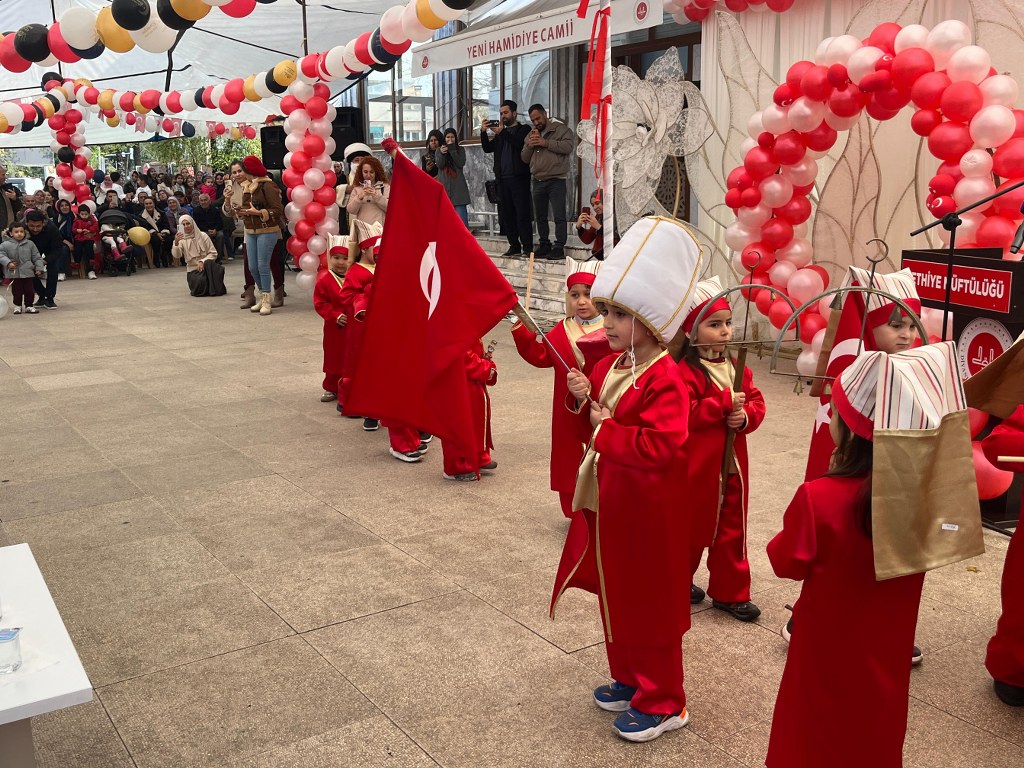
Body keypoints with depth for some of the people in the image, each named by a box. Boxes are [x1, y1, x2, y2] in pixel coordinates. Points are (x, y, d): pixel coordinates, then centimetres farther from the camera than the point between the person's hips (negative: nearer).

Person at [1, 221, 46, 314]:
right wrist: (8, 263, -22)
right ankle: (18, 306, 21)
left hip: (28, 272, 1)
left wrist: (39, 268, -2)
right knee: (16, 291, 5)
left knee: (30, 290, 5)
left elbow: (36, 257, 5)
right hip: (14, 273, -1)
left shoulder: (30, 244, 2)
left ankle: (28, 306, 19)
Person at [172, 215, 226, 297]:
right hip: (193, 270, 0)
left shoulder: (202, 236, 2)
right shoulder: (181, 239, 3)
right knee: (200, 282, -33)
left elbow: (213, 253, 0)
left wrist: (203, 261, -17)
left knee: (209, 263, -35)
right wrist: (176, 243, -34)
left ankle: (216, 289, -17)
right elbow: (176, 256, -15)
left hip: (207, 266, 0)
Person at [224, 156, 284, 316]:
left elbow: (278, 210, -16)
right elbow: (230, 212, 18)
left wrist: (258, 212, -21)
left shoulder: (266, 185, -12)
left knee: (263, 266, -8)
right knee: (252, 267, 8)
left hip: (267, 231, -7)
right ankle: (263, 296, 24)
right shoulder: (246, 187, 11)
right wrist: (228, 200, 0)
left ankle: (266, 301, 2)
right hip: (250, 231, 7)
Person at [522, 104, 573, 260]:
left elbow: (568, 147, -17)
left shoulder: (560, 129, -1)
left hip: (556, 181, -7)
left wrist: (546, 143, -18)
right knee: (540, 217, 11)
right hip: (538, 181, 7)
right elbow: (525, 158, 17)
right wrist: (529, 145, -3)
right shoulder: (531, 135, 19)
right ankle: (544, 246, 20)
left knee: (559, 216, -9)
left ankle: (559, 248, -8)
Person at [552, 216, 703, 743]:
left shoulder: (664, 379, -21)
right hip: (607, 502, 9)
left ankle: (663, 702, 21)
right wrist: (582, 402, -6)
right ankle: (629, 680, 38)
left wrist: (607, 429, -21)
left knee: (649, 603, 5)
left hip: (646, 511, -9)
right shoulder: (607, 366, 6)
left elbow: (659, 447, -31)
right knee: (614, 595, 20)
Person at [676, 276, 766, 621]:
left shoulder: (737, 368, 7)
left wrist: (745, 415, -13)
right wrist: (723, 403, -25)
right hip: (697, 466, -6)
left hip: (732, 464, 6)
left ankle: (730, 592, 23)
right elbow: (684, 415, -24)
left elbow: (757, 404, 8)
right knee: (691, 526, 10)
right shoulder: (685, 371, -16)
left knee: (732, 528, 12)